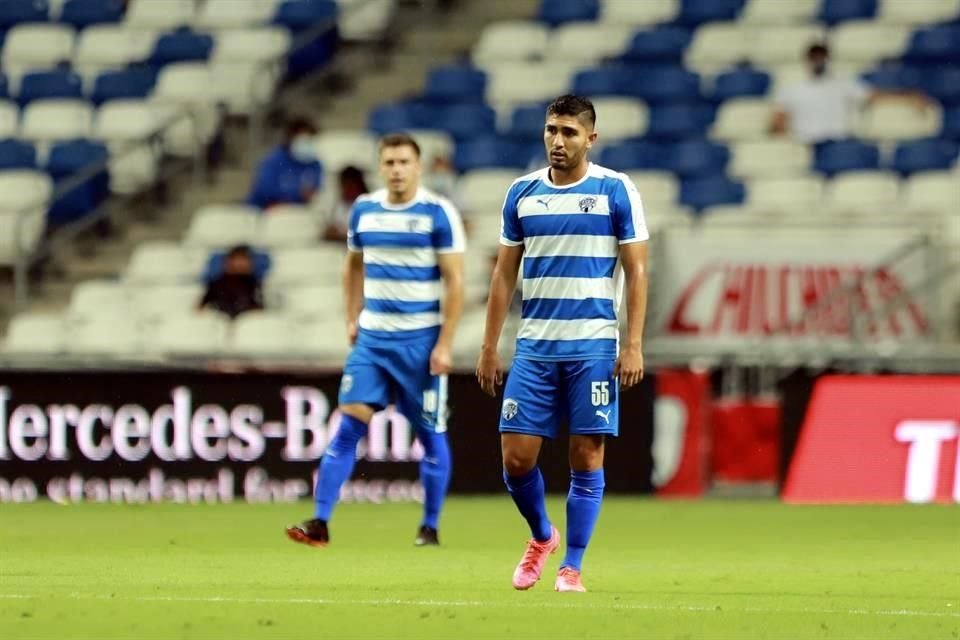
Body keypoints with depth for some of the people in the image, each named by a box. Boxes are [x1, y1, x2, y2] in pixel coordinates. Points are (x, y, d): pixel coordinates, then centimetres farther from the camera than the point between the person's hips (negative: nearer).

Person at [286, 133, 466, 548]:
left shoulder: (438, 214, -7)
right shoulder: (363, 210, 7)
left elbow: (454, 281, -8)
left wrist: (445, 343, -12)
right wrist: (352, 319, 13)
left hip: (421, 339, -3)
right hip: (372, 337, 3)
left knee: (431, 434, 5)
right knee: (349, 425, -7)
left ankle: (430, 527, 17)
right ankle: (320, 522, -9)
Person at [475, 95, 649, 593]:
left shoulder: (615, 191, -2)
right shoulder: (522, 193, 8)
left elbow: (636, 270, -2)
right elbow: (504, 273, 12)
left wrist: (633, 345, -9)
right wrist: (489, 347, 8)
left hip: (593, 346, -3)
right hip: (534, 346, 3)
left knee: (586, 457, -2)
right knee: (516, 457, -2)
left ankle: (572, 567, 7)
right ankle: (541, 537, 25)